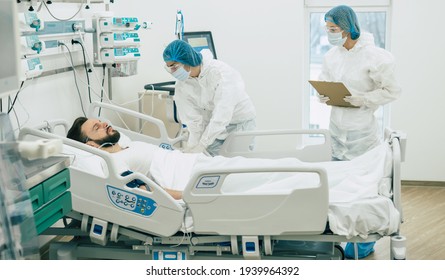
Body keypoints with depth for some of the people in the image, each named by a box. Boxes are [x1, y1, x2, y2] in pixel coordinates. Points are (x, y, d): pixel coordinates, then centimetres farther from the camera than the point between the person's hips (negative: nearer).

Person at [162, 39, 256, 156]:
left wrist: (201, 146, -33)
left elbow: (221, 115, -31)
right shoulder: (181, 86, -10)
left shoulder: (220, 72, -26)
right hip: (212, 128, 4)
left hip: (240, 124, -4)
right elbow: (193, 119, -12)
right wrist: (191, 147, -23)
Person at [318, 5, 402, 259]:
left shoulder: (375, 56, -15)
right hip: (337, 127, 6)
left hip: (362, 130, -6)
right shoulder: (331, 56, 3)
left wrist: (363, 100, -21)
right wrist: (324, 97, -7)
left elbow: (392, 91, -10)